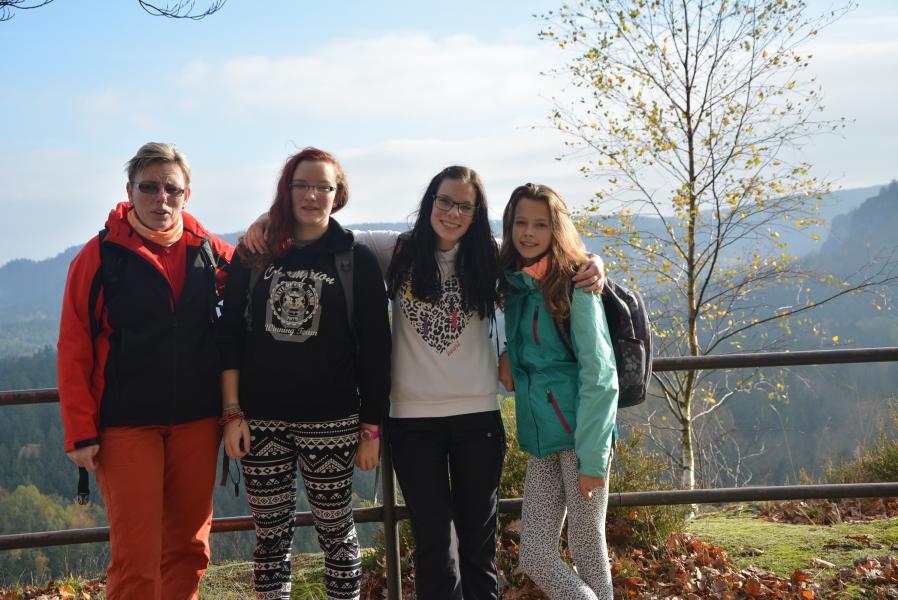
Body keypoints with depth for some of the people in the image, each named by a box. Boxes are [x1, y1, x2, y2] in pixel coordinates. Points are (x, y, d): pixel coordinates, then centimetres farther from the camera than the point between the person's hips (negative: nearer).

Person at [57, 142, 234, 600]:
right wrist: (80, 432, -8)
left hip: (197, 421, 3)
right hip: (126, 425, -3)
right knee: (135, 554, -3)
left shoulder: (210, 252, 4)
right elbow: (73, 352, -4)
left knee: (189, 546, 12)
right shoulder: (99, 256, -3)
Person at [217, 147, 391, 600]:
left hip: (331, 422, -2)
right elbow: (230, 336, 5)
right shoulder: (254, 256, 5)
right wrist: (232, 413, -1)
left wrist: (371, 426, -1)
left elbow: (374, 349, 0)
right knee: (270, 536, 9)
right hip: (261, 421, 2)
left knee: (336, 532, 7)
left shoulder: (357, 260, 0)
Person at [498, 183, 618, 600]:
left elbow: (598, 375, -13)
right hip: (541, 442, 6)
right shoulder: (514, 284, 9)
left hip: (580, 437, -6)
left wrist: (591, 457, -16)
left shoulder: (574, 285, -9)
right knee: (535, 557, 5)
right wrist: (509, 360, 5)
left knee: (588, 554, 3)